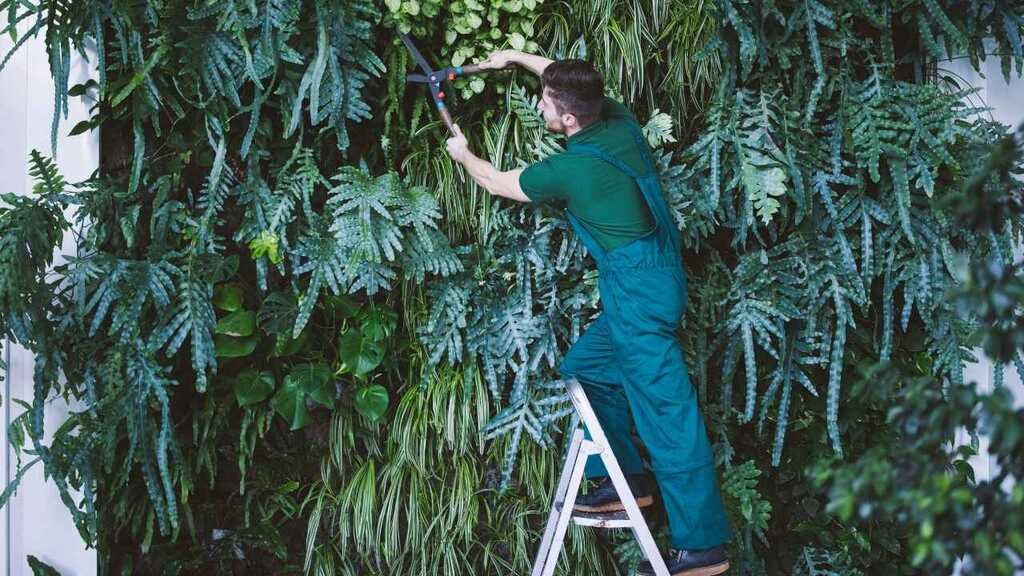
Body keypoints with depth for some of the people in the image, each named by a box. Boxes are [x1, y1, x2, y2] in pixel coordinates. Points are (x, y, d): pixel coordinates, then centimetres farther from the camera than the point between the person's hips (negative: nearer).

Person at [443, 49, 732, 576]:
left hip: (637, 291, -9)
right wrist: (518, 57, 34)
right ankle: (625, 479, 27)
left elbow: (497, 184, 5)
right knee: (583, 370, 22)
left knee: (665, 410, -7)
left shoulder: (569, 169, -16)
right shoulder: (619, 120, 2)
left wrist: (463, 154, 25)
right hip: (653, 277, 9)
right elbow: (576, 85, 27)